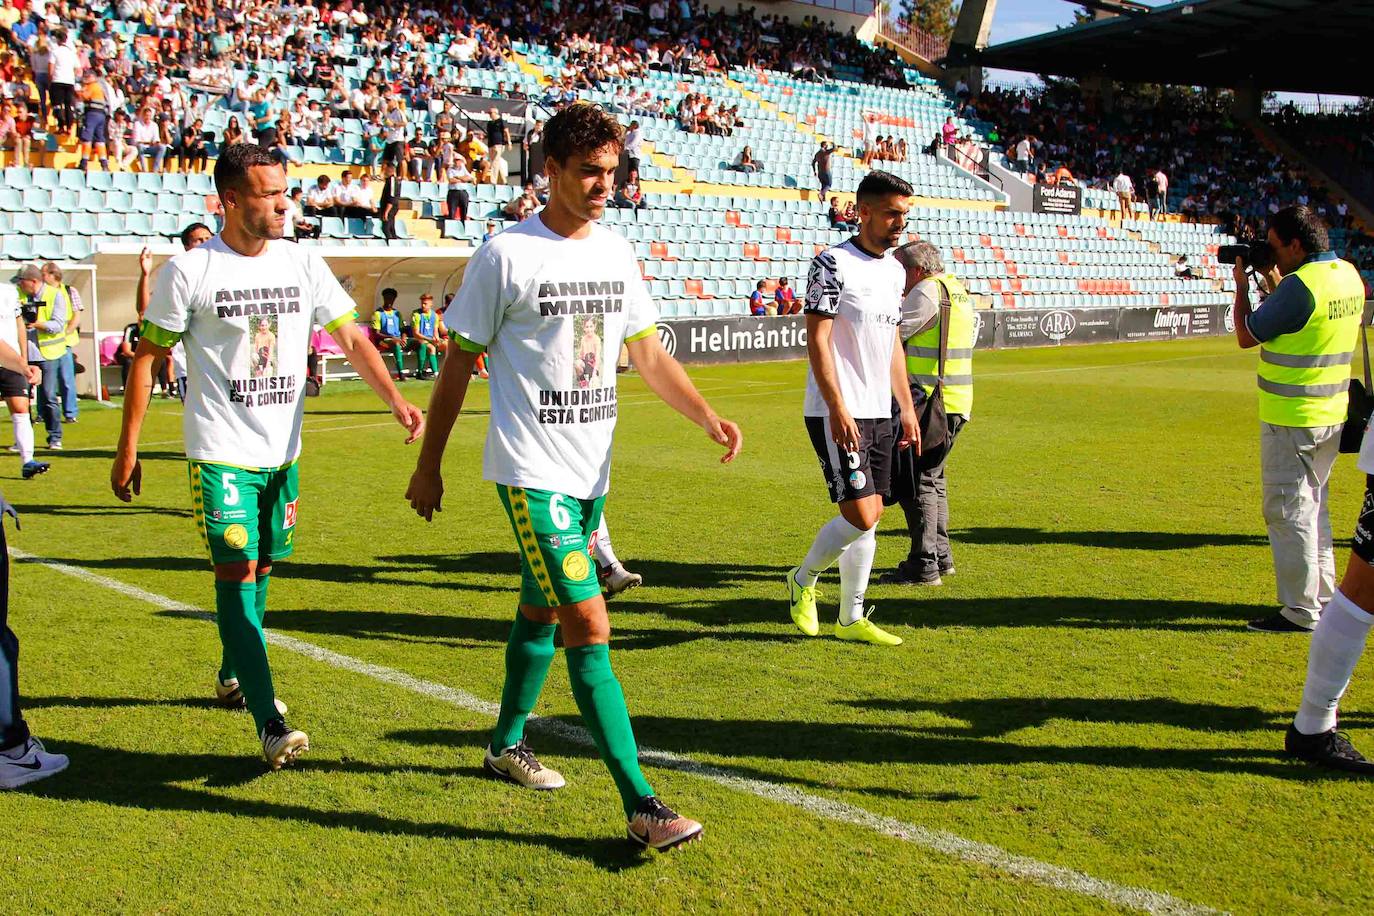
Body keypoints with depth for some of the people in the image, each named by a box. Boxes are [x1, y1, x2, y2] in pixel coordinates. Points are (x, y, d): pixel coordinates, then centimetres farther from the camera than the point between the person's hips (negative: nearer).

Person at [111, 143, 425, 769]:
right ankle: (269, 723, -12)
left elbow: (352, 338, 1)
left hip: (282, 452, 5)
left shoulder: (302, 264, 3)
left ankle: (235, 676, 39)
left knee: (260, 569, 16)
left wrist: (396, 401, -15)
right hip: (220, 452, -5)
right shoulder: (189, 271, -8)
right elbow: (147, 358, -1)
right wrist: (127, 450, -1)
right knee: (236, 575, -11)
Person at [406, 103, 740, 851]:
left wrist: (707, 417, -3)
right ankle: (641, 806, -10)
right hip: (532, 472, -7)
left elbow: (649, 354, 12)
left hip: (592, 471, 7)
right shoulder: (506, 255, -10)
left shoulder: (616, 254, 8)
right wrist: (429, 465, 0)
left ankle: (506, 744, 40)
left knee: (542, 612, 20)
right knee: (590, 628, -12)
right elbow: (458, 366, -4)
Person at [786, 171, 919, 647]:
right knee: (860, 514, -12)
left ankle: (851, 618, 21)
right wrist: (837, 408, -22)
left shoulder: (895, 270, 15)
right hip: (837, 414, -8)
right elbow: (816, 339, -15)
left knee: (870, 516, 10)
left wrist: (907, 407, 18)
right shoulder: (834, 264, -11)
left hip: (879, 413, 8)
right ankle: (803, 580, 13)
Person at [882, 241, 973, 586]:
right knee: (932, 478, 19)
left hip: (929, 403, -10)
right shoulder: (958, 290, 16)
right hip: (955, 403, 10)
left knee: (916, 482, -5)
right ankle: (940, 555, 26)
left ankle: (924, 565, -4)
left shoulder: (926, 292, -14)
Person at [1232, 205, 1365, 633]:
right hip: (1332, 415, 9)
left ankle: (1301, 611, 0)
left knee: (1289, 511, -3)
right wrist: (1272, 280, 18)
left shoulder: (1300, 284, -20)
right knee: (1315, 507, 18)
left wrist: (1241, 284, 2)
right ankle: (1324, 598, 25)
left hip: (1291, 419, -9)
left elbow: (1246, 335, -10)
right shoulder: (1349, 275, 7)